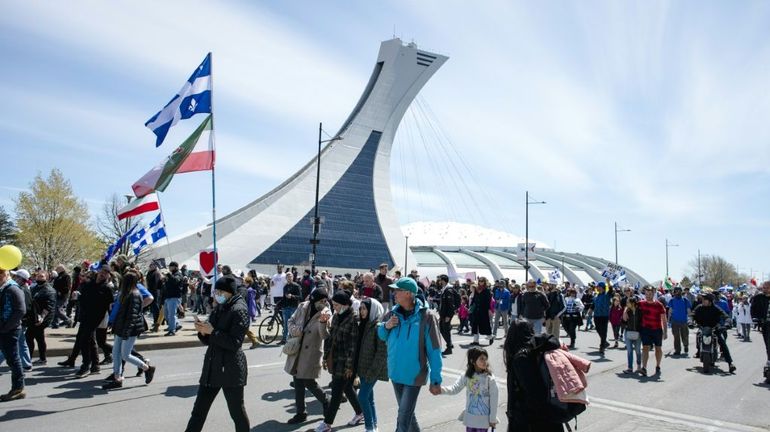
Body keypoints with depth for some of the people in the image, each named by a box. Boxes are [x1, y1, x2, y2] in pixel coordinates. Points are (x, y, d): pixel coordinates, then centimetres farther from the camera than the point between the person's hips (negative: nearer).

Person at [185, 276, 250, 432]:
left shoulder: (239, 310, -12)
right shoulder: (218, 310, 12)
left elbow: (234, 343, -18)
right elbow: (209, 341, 16)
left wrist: (212, 331, -19)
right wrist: (203, 331, -4)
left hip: (231, 369, -7)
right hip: (212, 366, 8)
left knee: (237, 411, 6)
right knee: (199, 410, 10)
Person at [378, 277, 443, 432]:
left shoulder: (426, 316, -17)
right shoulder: (392, 314, -3)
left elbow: (434, 351, -14)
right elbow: (381, 335, 12)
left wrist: (436, 380, -14)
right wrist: (386, 326, -11)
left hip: (414, 375, -5)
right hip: (395, 373, 5)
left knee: (403, 419, -3)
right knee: (407, 413, 22)